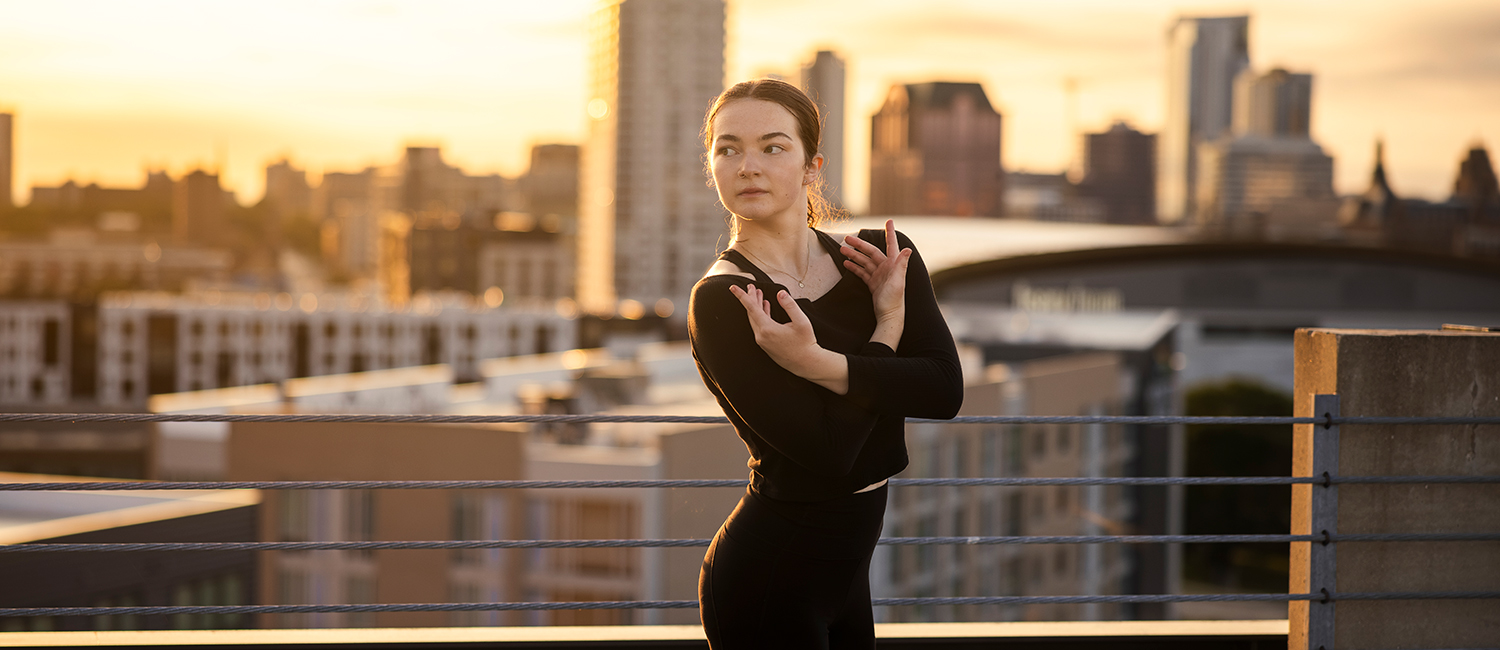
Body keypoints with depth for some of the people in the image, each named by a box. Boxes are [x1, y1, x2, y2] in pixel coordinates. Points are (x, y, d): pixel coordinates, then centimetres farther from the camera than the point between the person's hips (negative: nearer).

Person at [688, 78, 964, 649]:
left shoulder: (880, 258, 1)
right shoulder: (721, 303, -17)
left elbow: (946, 390, -11)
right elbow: (828, 447, -22)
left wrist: (822, 364, -23)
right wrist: (889, 324, -12)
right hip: (767, 575, -6)